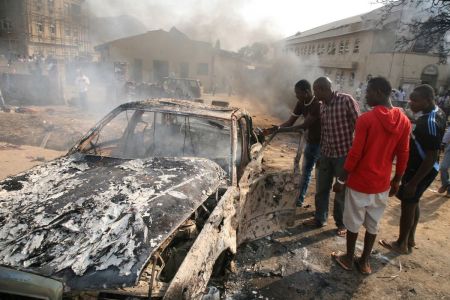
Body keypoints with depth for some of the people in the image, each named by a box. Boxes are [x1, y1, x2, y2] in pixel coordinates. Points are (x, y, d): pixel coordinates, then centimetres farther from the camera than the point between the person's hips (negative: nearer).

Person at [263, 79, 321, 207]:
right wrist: (274, 129, -16)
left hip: (321, 143, -8)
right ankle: (300, 198, 28)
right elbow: (290, 122, 0)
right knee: (305, 170, 16)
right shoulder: (301, 104, -2)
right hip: (310, 142, 8)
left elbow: (305, 126, -27)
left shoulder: (318, 104, -26)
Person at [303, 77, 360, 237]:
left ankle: (342, 224, 28)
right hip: (326, 154, 6)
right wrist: (320, 154, 15)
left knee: (341, 192, 8)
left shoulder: (346, 100, -15)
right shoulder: (322, 106, 6)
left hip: (344, 154, -6)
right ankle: (319, 218, 33)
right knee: (321, 189, 15)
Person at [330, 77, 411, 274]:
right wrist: (397, 181, 16)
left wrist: (341, 179, -8)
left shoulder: (366, 119, -19)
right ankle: (365, 261, 30)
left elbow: (355, 154, -17)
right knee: (373, 224, 17)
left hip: (360, 182, -5)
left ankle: (348, 259, 28)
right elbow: (403, 155, 4)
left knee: (353, 223, 12)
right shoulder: (404, 121, -1)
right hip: (382, 184, 5)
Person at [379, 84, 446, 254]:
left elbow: (431, 158, -27)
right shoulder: (436, 113, 3)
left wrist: (413, 182, -23)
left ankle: (402, 244, 23)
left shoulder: (430, 123, -28)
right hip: (419, 167, 10)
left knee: (408, 204, 5)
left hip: (420, 170, -10)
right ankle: (410, 239, 37)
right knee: (413, 202, 21)